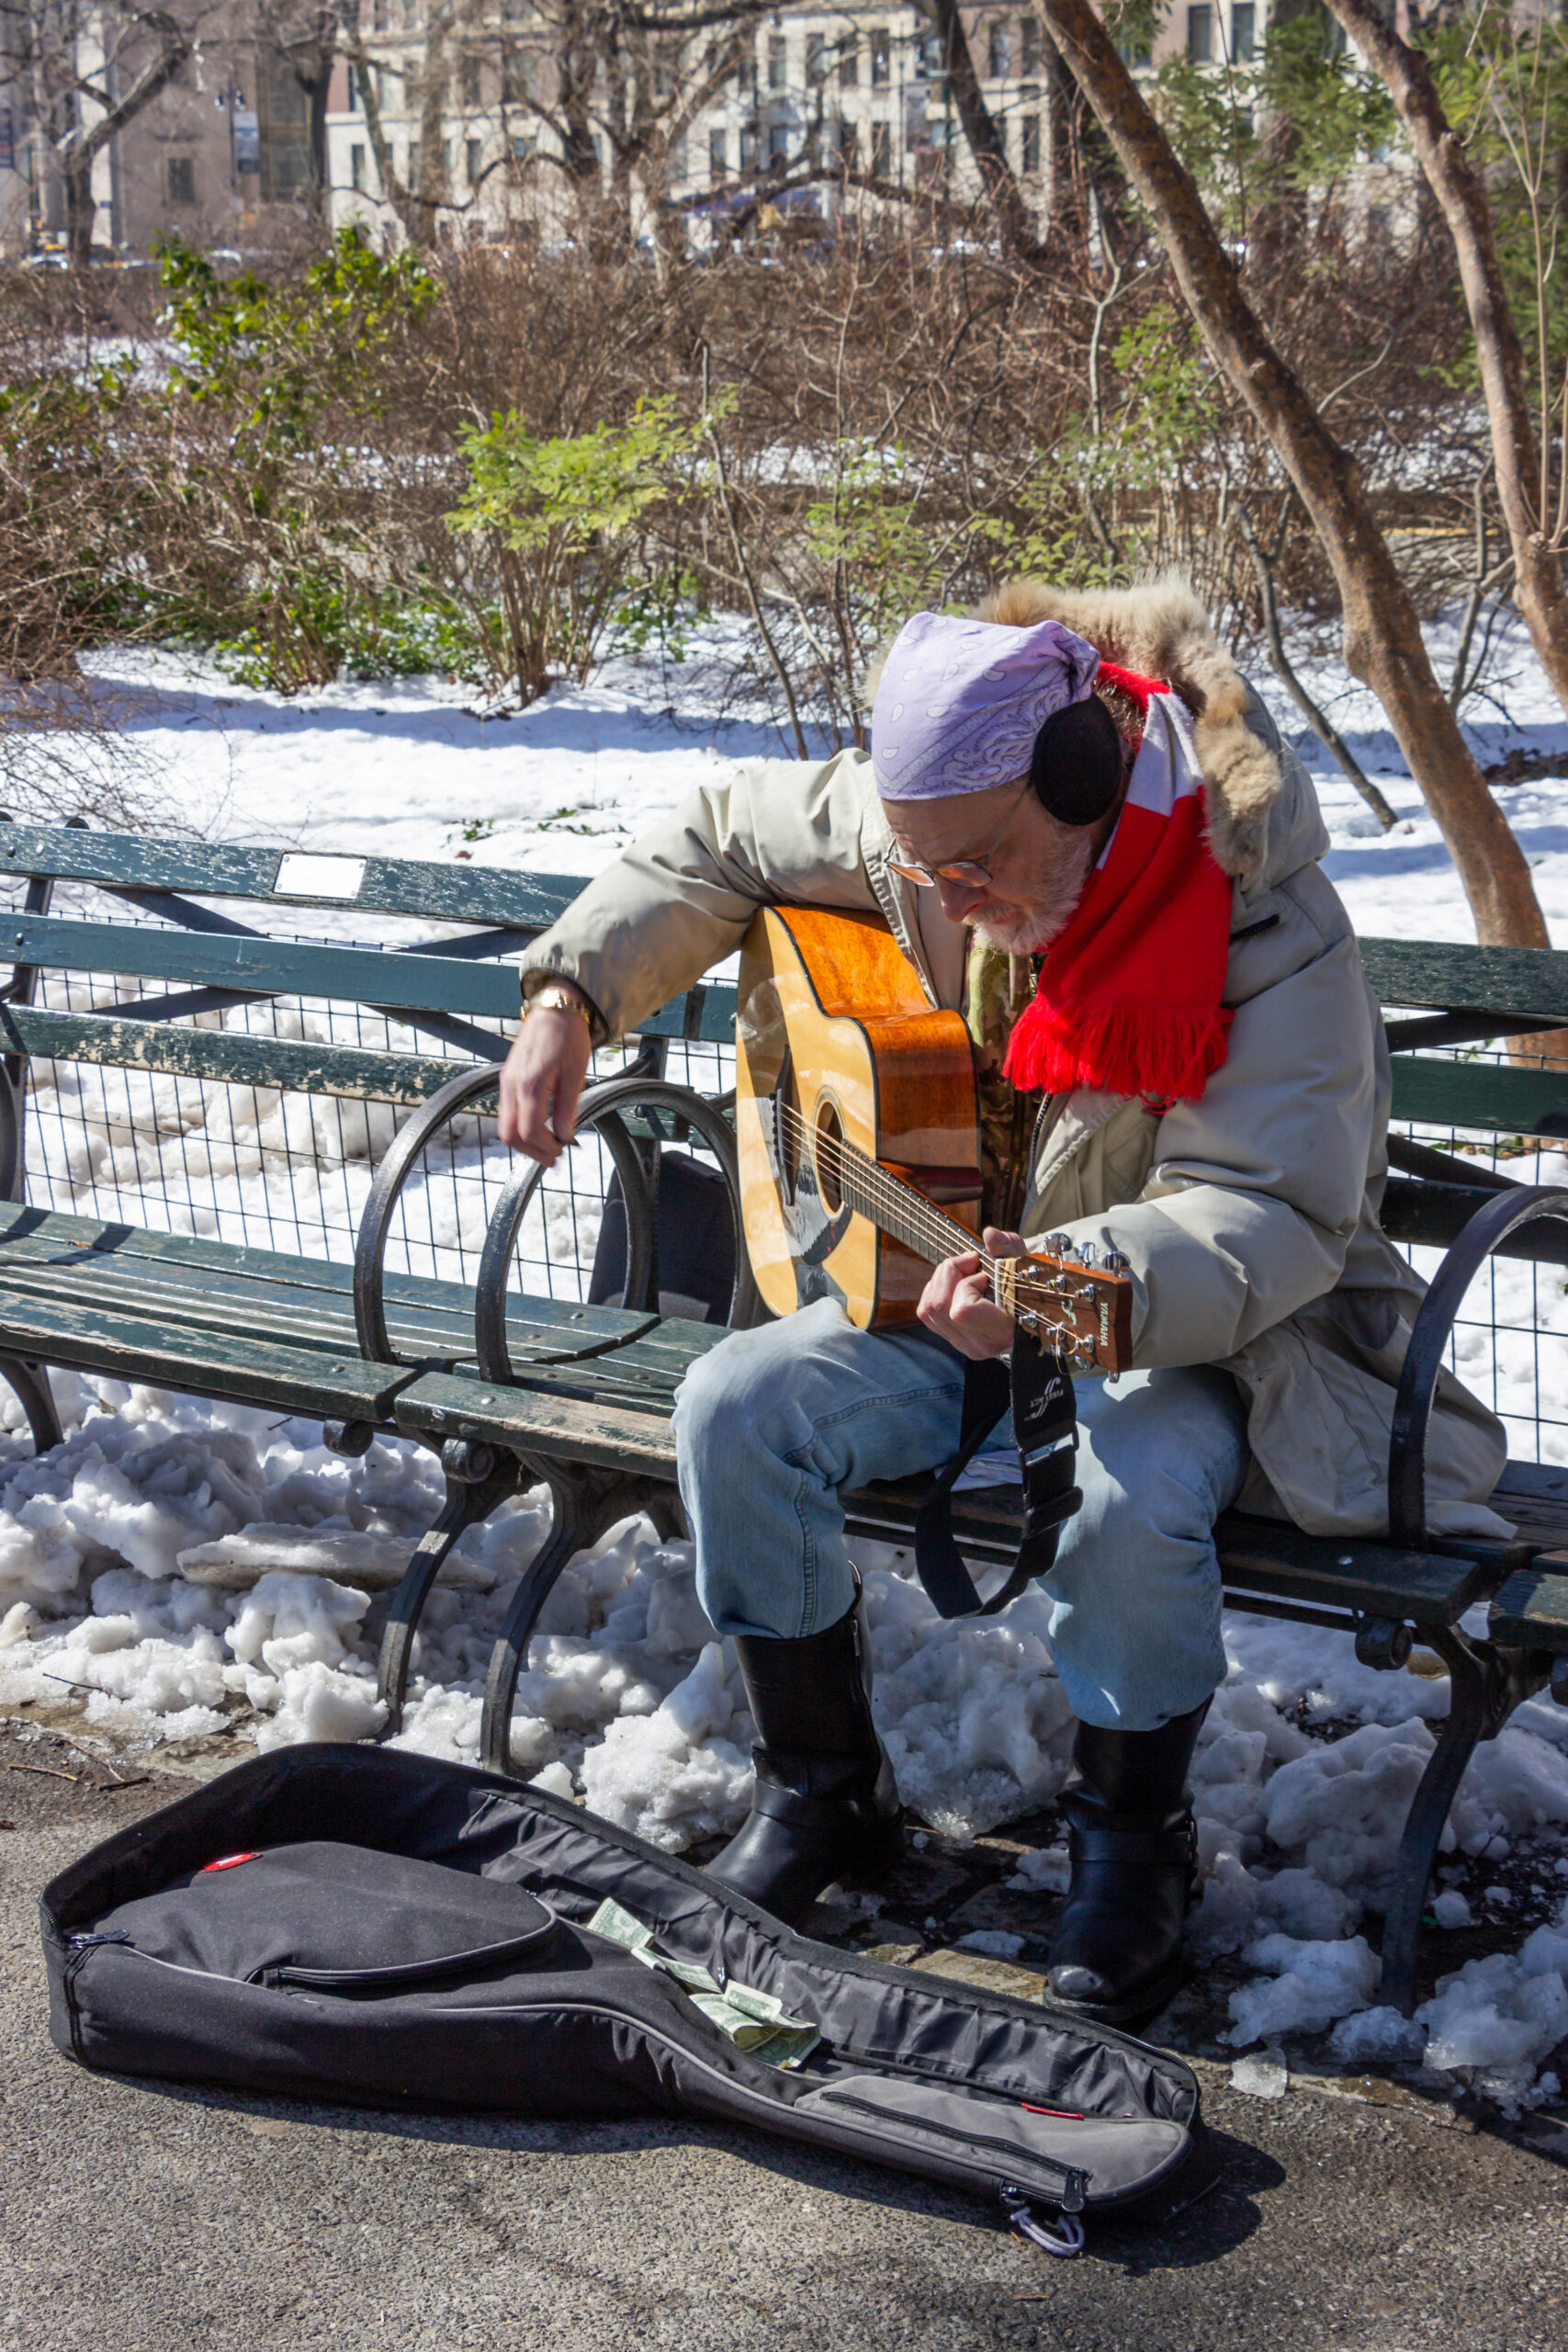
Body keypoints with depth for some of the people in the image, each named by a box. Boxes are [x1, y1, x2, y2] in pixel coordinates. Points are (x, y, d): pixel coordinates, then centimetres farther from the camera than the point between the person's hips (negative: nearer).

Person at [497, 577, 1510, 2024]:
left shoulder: (1266, 929, -26)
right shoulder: (916, 823, -9)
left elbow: (1273, 1214, -31)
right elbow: (719, 844, 9)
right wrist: (571, 995, -4)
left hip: (1199, 1330, -5)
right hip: (956, 1274, 5)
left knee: (1133, 1487, -36)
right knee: (737, 1404, -16)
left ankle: (1134, 1847, -7)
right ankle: (824, 1791, 3)